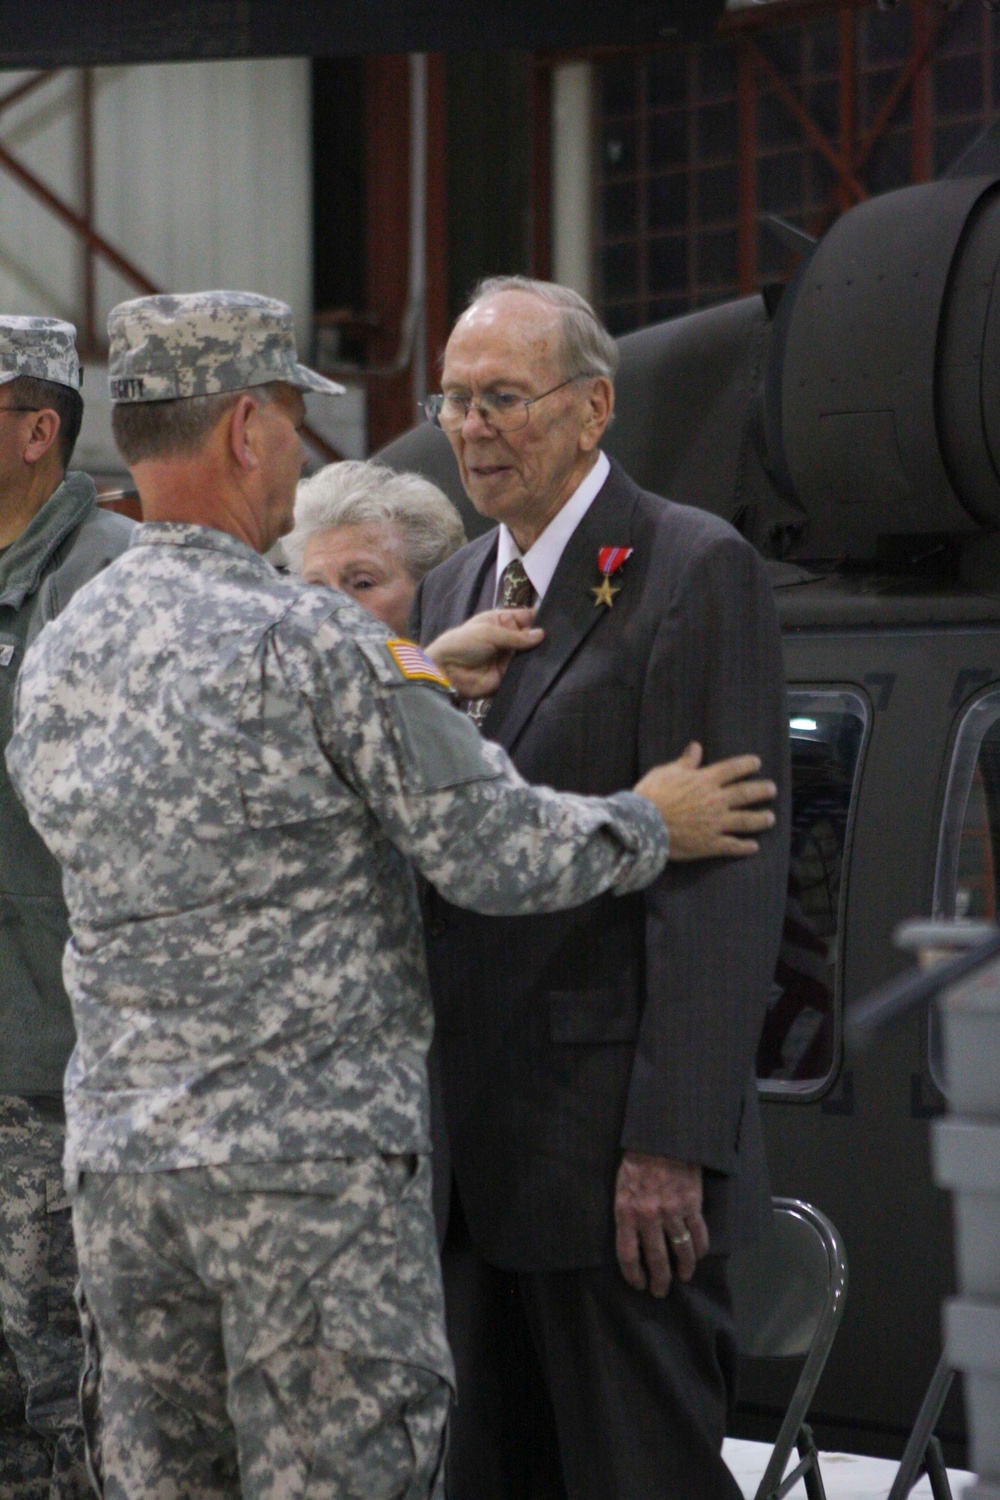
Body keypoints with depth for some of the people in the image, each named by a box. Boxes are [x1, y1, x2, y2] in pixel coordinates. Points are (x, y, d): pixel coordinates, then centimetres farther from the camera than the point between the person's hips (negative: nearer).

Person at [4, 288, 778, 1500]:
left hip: (120, 1164, 7)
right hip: (313, 1163, -7)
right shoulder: (314, 645, -14)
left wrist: (421, 683, 27)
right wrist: (652, 825, 8)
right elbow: (498, 856, -11)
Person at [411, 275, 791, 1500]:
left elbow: (728, 871, -15)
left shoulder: (696, 572, -8)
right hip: (470, 1150, 8)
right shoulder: (452, 591, 16)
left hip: (616, 1156, -8)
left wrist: (674, 1143, -20)